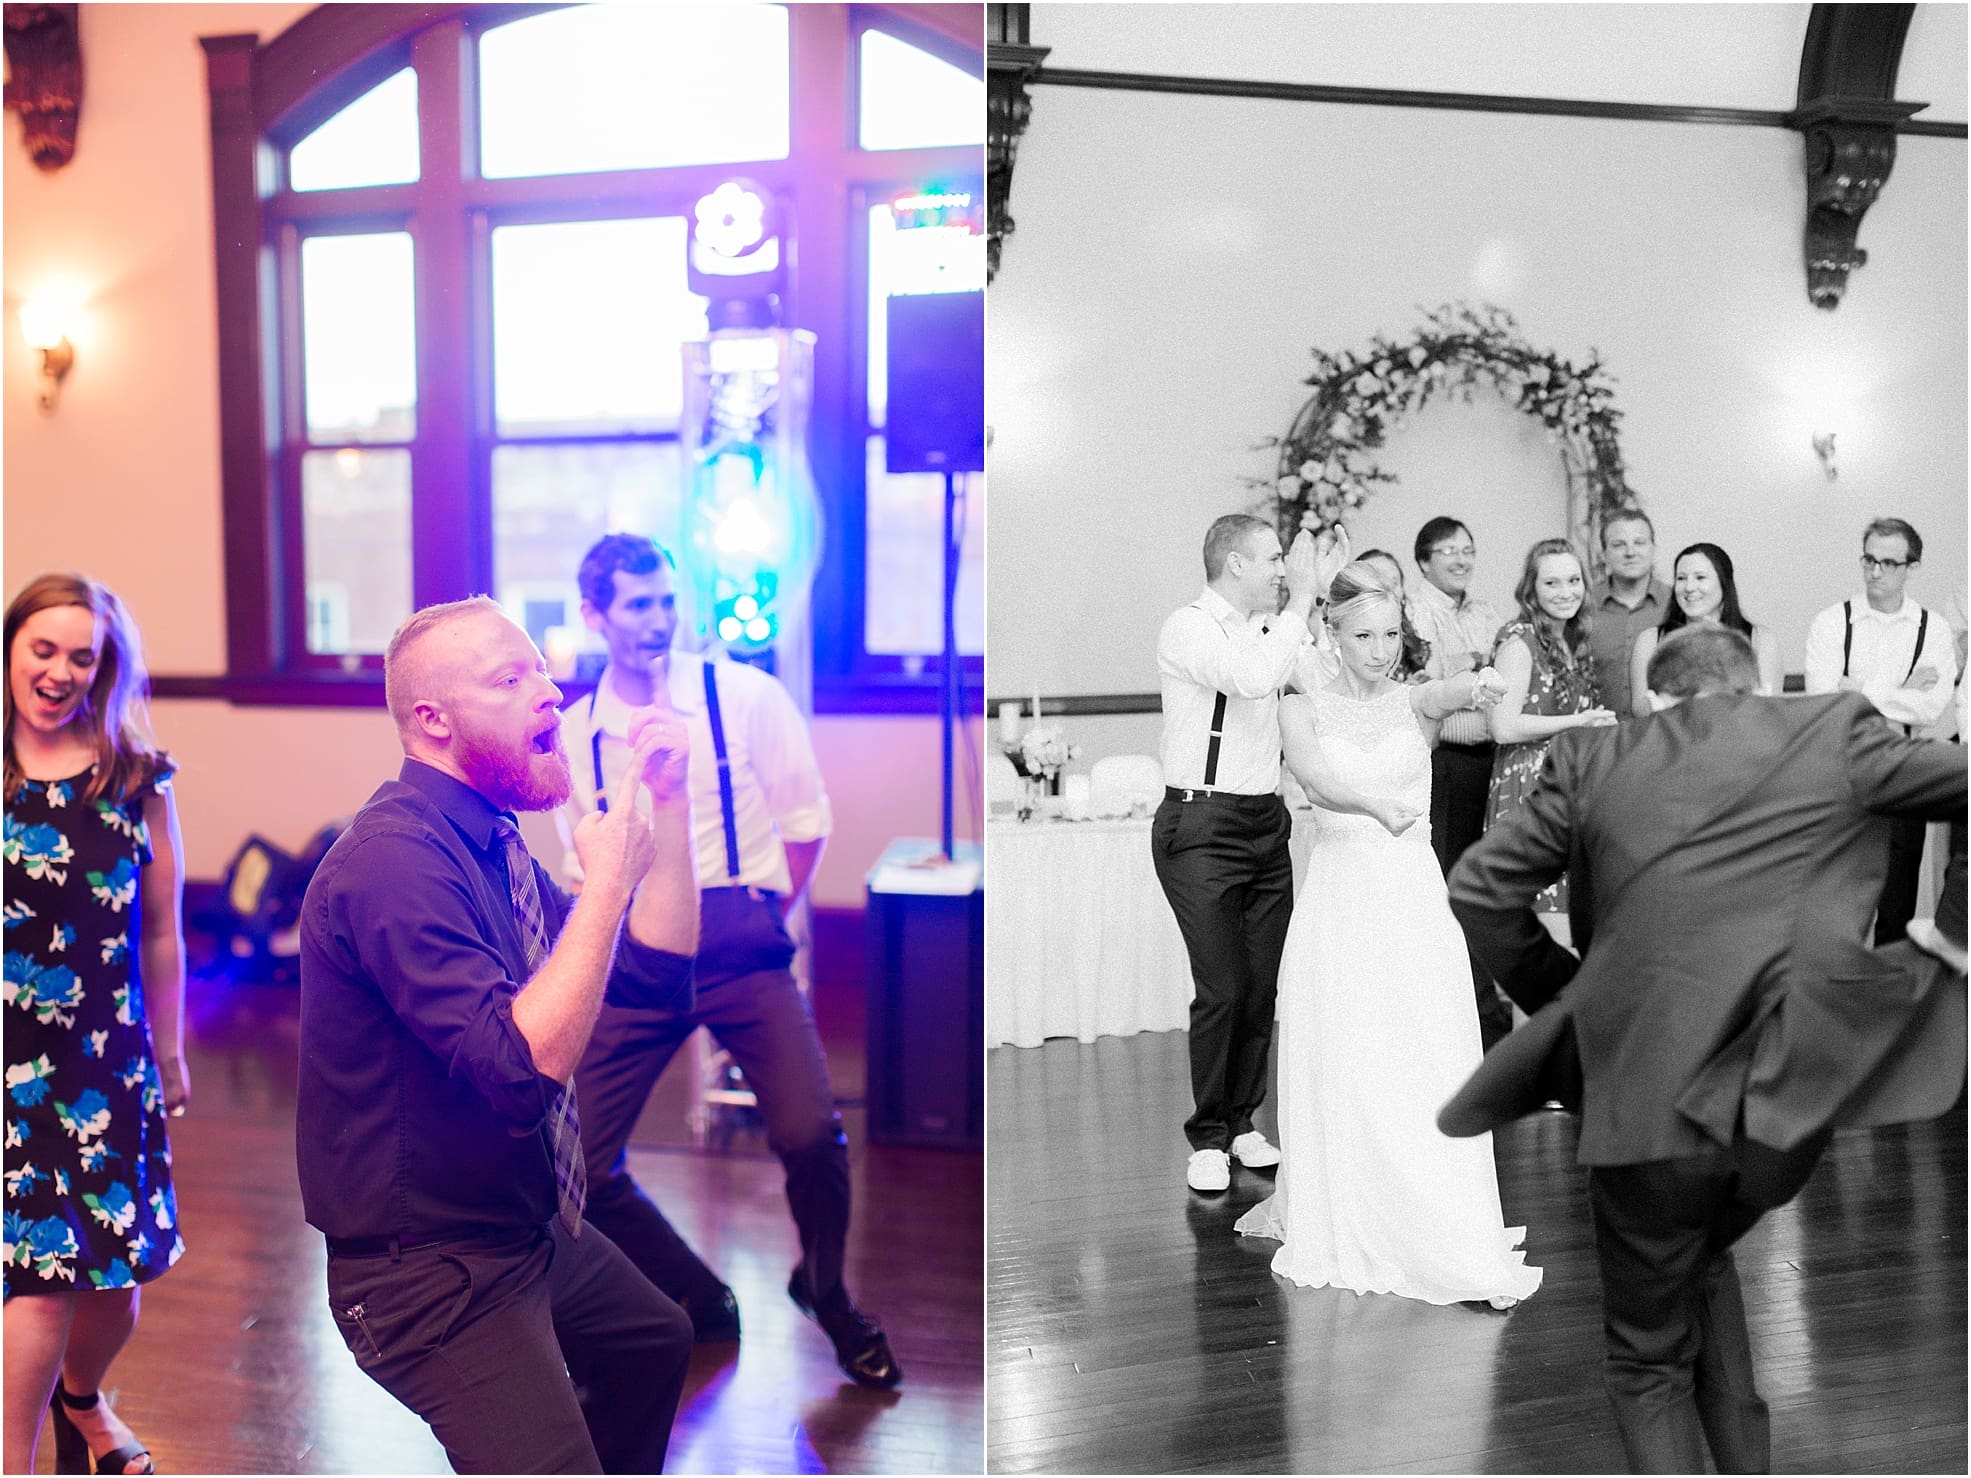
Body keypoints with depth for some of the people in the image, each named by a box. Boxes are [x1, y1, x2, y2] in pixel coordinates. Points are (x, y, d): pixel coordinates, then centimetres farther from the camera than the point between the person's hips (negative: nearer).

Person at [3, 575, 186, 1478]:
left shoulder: (136, 777, 1)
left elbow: (162, 930, 6)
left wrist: (168, 1054, 11)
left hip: (112, 1060, 2)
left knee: (120, 1268, 11)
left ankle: (81, 1398, 42)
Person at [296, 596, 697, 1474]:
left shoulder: (490, 842, 5)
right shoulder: (396, 862, -25)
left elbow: (656, 974, 5)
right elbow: (522, 1072, -34)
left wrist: (667, 802, -3)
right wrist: (606, 878, -28)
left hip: (529, 1229, 10)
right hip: (433, 1270, -10)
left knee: (657, 1344, 28)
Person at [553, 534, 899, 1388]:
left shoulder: (747, 697, -1)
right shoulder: (575, 729, 9)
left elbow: (807, 821, 4)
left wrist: (756, 925, 2)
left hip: (740, 945, -3)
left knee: (810, 1133, -21)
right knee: (582, 1165, -3)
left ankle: (825, 1289, 12)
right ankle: (698, 1302, 24)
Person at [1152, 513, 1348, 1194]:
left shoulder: (1274, 627, 11)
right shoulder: (1189, 627, -11)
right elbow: (1252, 679, -28)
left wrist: (1325, 590, 0)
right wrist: (1302, 597, -20)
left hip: (1267, 825, 7)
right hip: (1203, 826, -7)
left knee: (1262, 987, 8)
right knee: (1222, 989, -7)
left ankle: (1242, 1123, 23)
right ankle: (1208, 1137, 8)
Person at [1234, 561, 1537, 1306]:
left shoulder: (1413, 702, 4)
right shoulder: (1304, 710, 3)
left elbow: (1447, 694, -21)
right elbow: (1316, 776, -17)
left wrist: (1475, 684, -44)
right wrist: (1376, 803, -35)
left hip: (1412, 898, 0)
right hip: (1338, 900, 0)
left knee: (1428, 1072, -2)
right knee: (1339, 1074, 7)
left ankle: (1449, 1239, 3)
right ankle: (1339, 1225, 26)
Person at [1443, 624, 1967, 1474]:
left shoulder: (1593, 759, 8)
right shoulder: (1835, 731, 7)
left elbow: (1477, 891, 8)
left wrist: (1558, 992, 19)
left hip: (1647, 1098, -1)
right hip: (1789, 1096, 2)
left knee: (1649, 1358, 17)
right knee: (1698, 1258, 33)